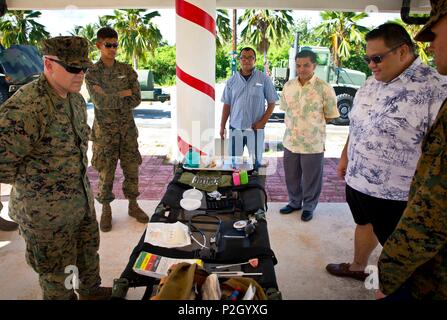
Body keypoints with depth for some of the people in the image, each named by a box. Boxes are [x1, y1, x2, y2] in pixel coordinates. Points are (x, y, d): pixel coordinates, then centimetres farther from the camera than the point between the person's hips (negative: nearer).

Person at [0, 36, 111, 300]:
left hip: (83, 199, 8)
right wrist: (37, 181, -12)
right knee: (58, 277, 13)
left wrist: (78, 176, 10)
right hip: (46, 211, -8)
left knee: (89, 250, 28)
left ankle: (91, 291, 52)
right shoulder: (25, 108, -28)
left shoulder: (76, 99, 1)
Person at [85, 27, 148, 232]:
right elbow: (101, 102, -18)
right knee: (106, 171, 5)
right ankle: (106, 209, 21)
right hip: (105, 130, -3)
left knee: (132, 168, 9)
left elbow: (136, 99, -5)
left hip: (127, 128, 3)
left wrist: (111, 99, -12)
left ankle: (133, 205, 25)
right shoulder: (92, 74, -4)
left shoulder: (127, 70, 4)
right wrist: (123, 94, -11)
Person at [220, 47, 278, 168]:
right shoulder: (232, 81, 4)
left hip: (255, 128, -2)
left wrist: (263, 122, -10)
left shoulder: (264, 79, -3)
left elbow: (272, 102, 0)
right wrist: (222, 126, 6)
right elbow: (227, 105, 8)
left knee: (256, 161, 8)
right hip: (235, 128, 2)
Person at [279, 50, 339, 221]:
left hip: (313, 143, -4)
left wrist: (313, 124, -1)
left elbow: (330, 116, -5)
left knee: (311, 179, 11)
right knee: (291, 176, 18)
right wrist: (291, 124, 5)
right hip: (290, 141, 5)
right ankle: (294, 202, 40)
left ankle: (309, 206, 32)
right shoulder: (288, 86, 4)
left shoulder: (324, 88, -11)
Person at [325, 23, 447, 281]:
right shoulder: (371, 84, 4)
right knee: (365, 225, 27)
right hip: (357, 180, 8)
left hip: (395, 194, -7)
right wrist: (345, 157, 19)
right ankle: (358, 267, 50)